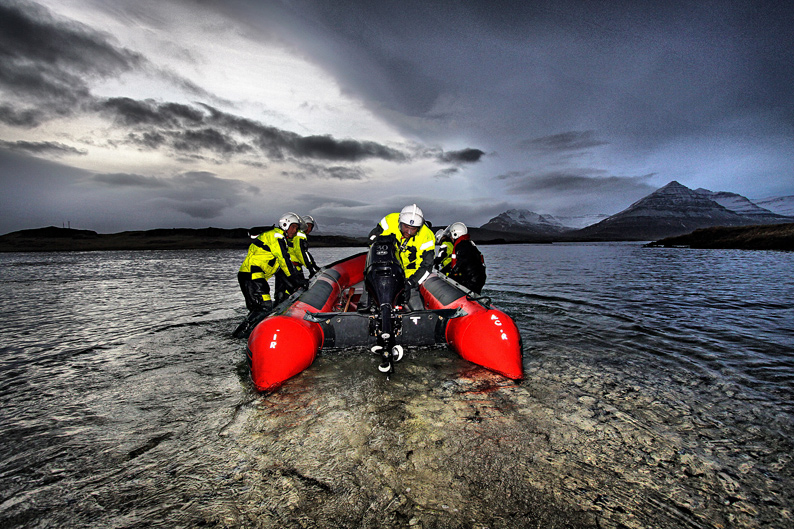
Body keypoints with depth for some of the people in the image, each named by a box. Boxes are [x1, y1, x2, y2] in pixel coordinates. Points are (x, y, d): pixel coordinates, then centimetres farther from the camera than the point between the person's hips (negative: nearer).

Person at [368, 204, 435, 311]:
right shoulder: (391, 221, -16)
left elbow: (426, 266, -18)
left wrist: (411, 282, -29)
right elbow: (373, 236, -1)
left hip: (410, 271, -2)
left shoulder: (426, 237, -20)